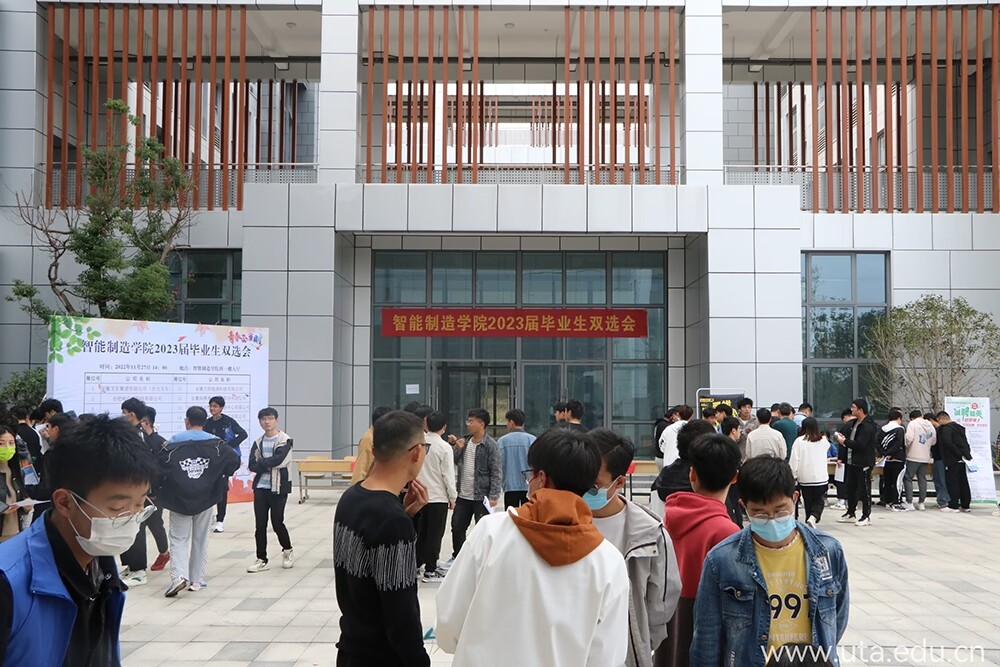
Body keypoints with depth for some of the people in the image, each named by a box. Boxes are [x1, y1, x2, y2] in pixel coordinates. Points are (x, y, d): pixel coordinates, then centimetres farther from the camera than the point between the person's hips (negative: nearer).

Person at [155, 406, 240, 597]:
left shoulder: (175, 442, -6)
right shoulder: (215, 443, -3)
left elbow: (158, 465, -15)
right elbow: (235, 461, -8)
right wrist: (219, 476, 8)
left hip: (179, 498, -1)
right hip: (206, 498, 2)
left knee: (178, 539, 6)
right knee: (201, 540, 13)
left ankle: (179, 575, -14)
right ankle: (197, 580, 15)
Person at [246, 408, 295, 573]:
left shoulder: (285, 440, -5)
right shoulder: (258, 442, 10)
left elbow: (278, 459, -20)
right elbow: (251, 465, -1)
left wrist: (261, 463, -9)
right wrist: (268, 465, -16)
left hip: (278, 487, -4)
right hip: (260, 487, 4)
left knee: (277, 523, 0)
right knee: (260, 525, 3)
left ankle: (287, 551, 24)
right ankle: (261, 560, 11)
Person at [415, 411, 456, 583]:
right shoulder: (444, 447, -14)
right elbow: (448, 474, -12)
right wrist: (452, 497, -2)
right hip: (438, 497, -4)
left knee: (420, 532, 17)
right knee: (434, 535, 4)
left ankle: (416, 564, 25)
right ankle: (430, 571, 7)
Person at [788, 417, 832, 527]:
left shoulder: (799, 441, -9)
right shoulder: (824, 441, -1)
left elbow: (794, 460, -10)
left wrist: (793, 475, -1)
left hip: (805, 478, -1)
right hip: (821, 477, 1)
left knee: (808, 502, 13)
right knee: (819, 501, 7)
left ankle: (810, 519, 17)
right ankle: (813, 517, -15)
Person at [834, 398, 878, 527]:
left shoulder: (868, 426, -17)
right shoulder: (853, 423, 12)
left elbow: (860, 444, -24)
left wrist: (845, 441, -14)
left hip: (863, 463, -9)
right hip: (851, 461, 9)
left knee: (864, 489, -1)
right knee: (850, 487, 15)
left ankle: (866, 516, 7)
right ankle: (851, 514, 26)